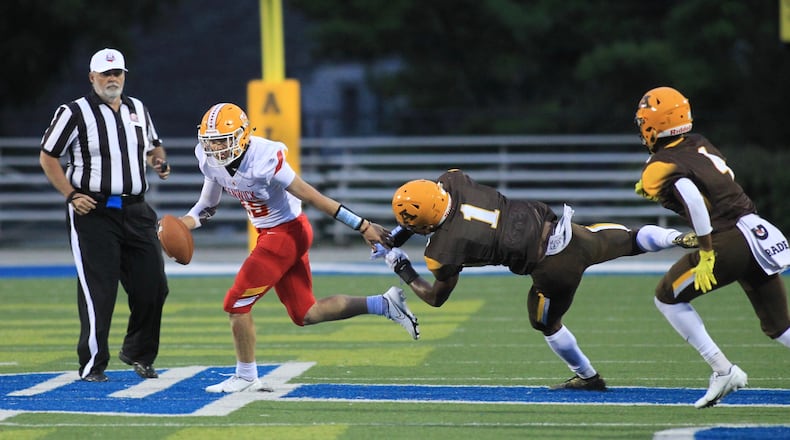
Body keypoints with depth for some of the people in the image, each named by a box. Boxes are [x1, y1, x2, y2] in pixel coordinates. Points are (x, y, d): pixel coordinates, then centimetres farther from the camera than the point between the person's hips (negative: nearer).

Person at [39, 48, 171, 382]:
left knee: (153, 287, 5)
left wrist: (159, 161, 6)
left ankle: (138, 352, 25)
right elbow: (48, 157, 0)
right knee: (98, 292, -6)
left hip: (135, 211, 5)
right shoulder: (75, 113, -4)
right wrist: (71, 195, -10)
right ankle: (92, 365, 4)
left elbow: (153, 146, 29)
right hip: (93, 212, -5)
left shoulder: (138, 110, 13)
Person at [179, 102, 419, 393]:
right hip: (270, 234, 8)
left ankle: (246, 377, 9)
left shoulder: (264, 161, -27)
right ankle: (384, 305, 18)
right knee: (305, 314, 12)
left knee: (237, 303, -7)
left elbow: (314, 198, -23)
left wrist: (362, 227, -17)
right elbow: (206, 206, 12)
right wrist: (181, 225, -9)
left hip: (287, 233, -8)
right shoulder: (212, 162, -5)